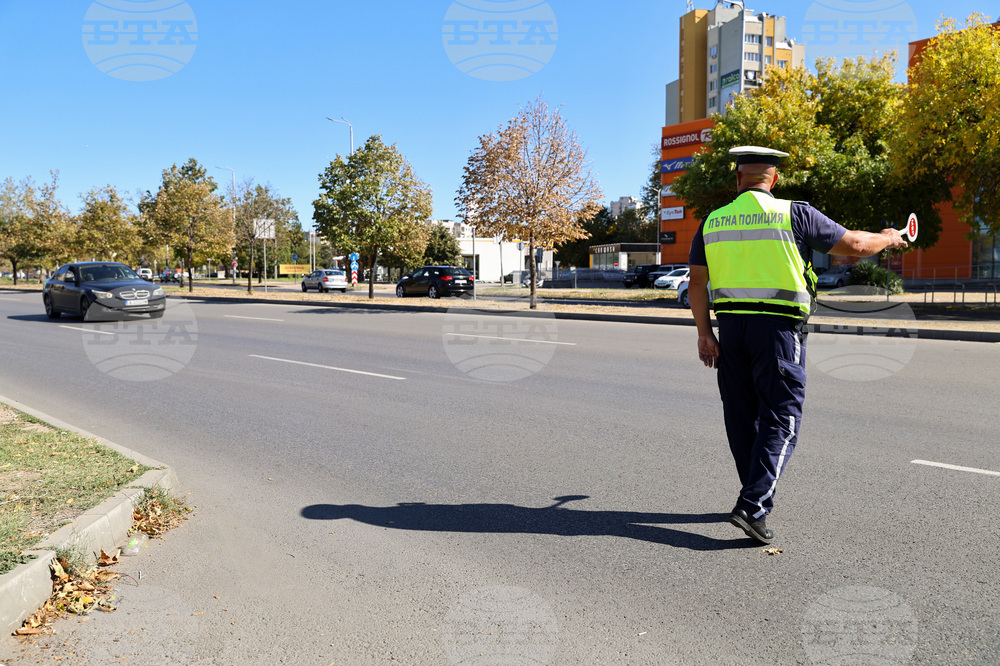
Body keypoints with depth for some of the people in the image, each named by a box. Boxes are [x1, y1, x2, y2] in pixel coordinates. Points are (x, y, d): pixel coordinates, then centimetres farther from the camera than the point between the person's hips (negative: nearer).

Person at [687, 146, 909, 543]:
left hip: (730, 325, 4)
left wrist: (704, 334, 5)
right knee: (780, 417, 0)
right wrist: (887, 239, 23)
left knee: (741, 417, 13)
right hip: (778, 328, -4)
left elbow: (697, 283, 4)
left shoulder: (712, 222, 8)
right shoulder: (794, 214, -2)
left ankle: (757, 495, 25)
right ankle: (753, 506, -10)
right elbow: (853, 245, 2)